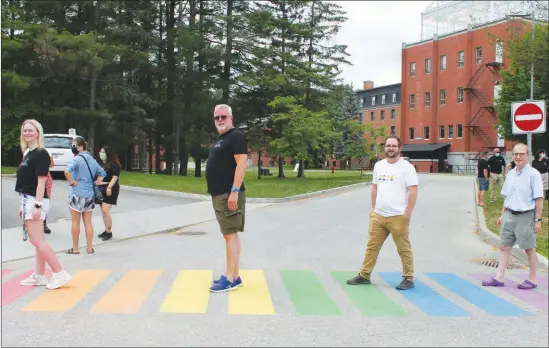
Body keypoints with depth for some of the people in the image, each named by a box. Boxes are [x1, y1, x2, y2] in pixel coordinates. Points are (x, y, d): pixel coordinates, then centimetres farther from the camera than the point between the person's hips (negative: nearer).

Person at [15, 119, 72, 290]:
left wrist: (37, 205, -22)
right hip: (28, 200, 9)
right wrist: (23, 205, 18)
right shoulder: (28, 153, 15)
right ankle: (39, 276, 16)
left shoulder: (41, 153, -12)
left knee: (37, 241, -11)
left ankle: (60, 274, -7)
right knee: (38, 241, 11)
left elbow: (41, 181, -18)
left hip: (35, 201, -9)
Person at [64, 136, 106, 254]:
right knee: (88, 222, 10)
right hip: (90, 195, 6)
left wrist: (71, 182, -16)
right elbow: (102, 173, 22)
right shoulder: (92, 160, 10)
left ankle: (75, 248, 12)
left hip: (77, 195, -6)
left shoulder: (77, 159, -12)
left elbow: (67, 171, -31)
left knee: (75, 222, 5)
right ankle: (90, 248, 13)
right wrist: (95, 184, 14)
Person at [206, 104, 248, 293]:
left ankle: (230, 278, -8)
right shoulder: (220, 139, 20)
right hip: (220, 195, 10)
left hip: (229, 194, -10)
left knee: (230, 235, -9)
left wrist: (234, 191, -25)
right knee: (230, 235, 10)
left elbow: (241, 163, -18)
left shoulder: (236, 136, -9)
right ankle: (234, 276, 15)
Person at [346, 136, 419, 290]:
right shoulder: (379, 165, 11)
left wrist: (407, 214, -15)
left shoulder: (407, 167, -8)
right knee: (372, 246, 11)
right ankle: (364, 275, 19)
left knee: (404, 249, 3)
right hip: (378, 216, 6)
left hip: (398, 217, -6)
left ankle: (408, 279, 14)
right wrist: (373, 208, 14)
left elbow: (413, 191, -12)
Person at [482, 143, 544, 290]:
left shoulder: (533, 174, -11)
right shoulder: (511, 174, 10)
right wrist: (502, 215, 17)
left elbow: (539, 199, -12)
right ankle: (499, 278, 11)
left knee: (529, 249, 6)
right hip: (509, 215, 6)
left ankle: (532, 280, 18)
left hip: (525, 216, -6)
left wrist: (538, 220, -14)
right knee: (504, 246, 6)